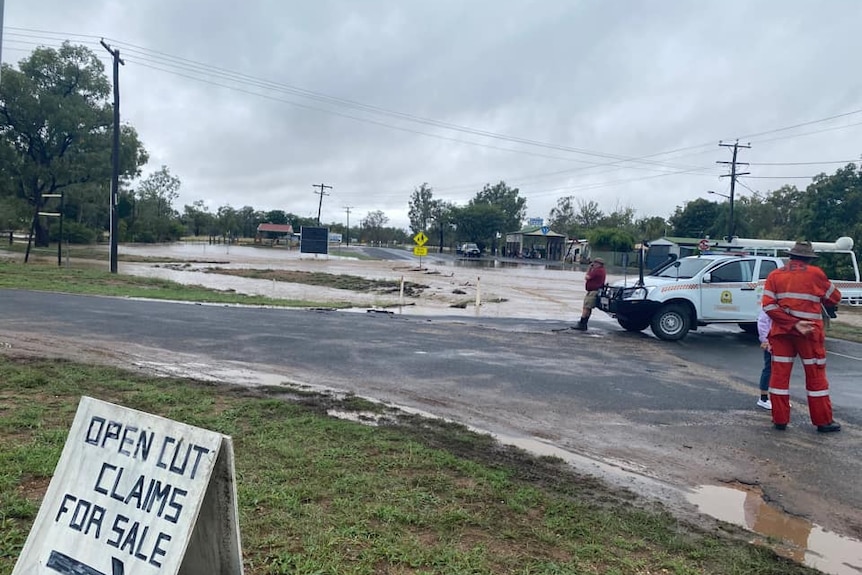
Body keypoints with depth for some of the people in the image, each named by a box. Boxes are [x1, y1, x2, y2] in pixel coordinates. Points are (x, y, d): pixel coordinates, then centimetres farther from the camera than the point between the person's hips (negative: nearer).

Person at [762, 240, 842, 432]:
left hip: (781, 331, 2)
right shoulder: (815, 274, -6)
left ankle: (780, 419, 11)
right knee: (816, 376, 8)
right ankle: (824, 421, 15)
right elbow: (834, 298, 5)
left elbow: (769, 306, -9)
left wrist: (793, 323, -13)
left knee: (780, 374, 7)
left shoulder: (775, 275, 2)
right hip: (810, 333, -2)